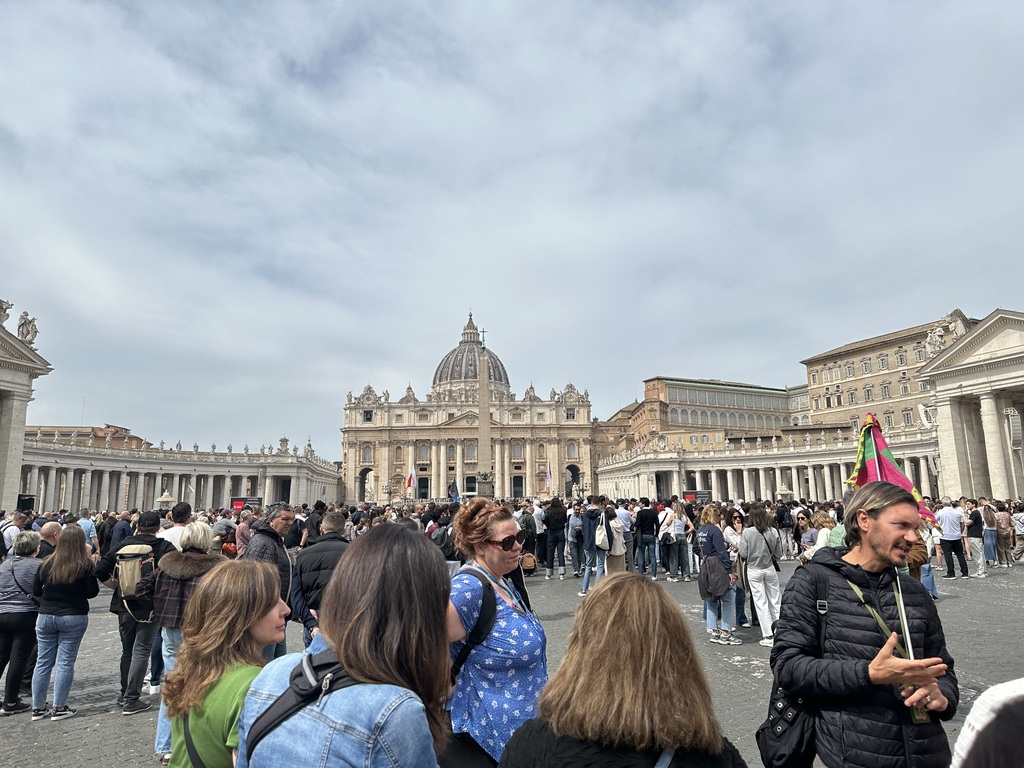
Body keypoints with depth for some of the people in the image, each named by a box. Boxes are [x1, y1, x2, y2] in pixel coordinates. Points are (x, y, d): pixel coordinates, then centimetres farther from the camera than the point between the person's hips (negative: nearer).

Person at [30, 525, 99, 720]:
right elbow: (92, 592, -8)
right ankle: (59, 708, 9)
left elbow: (36, 591, 5)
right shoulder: (85, 565, -14)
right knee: (65, 662, 4)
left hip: (46, 616, 3)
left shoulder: (47, 563, -4)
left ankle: (38, 707, 21)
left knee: (43, 661, 13)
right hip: (74, 618, -3)